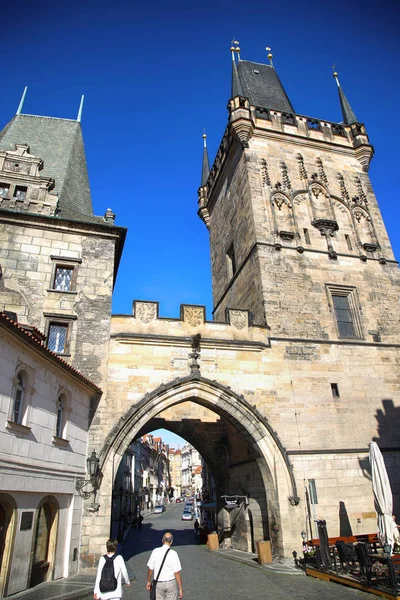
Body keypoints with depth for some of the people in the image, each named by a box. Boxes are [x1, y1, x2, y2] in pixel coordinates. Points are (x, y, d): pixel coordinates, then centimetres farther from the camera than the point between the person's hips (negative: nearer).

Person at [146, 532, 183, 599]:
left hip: (158, 583, 2)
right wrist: (181, 589, -6)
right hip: (171, 583, -2)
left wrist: (148, 581, 14)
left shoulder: (155, 551, -10)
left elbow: (150, 568, -2)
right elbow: (177, 573, -14)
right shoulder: (173, 553, -17)